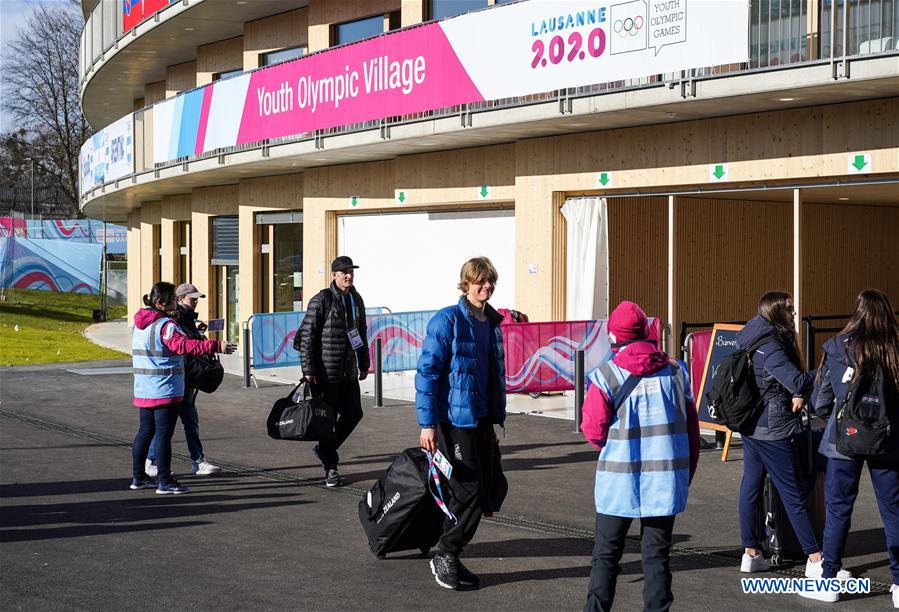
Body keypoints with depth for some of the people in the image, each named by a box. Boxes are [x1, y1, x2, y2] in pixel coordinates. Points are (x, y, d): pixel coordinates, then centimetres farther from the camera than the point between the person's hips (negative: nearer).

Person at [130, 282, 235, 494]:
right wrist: (217, 347, -37)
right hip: (164, 391, -9)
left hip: (144, 390, 9)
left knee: (145, 431, 16)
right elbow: (184, 345, -31)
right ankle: (165, 482, -1)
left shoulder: (140, 323, 12)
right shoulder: (166, 325, -17)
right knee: (164, 434, -4)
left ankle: (138, 477, 23)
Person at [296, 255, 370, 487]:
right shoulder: (321, 300, -10)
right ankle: (330, 468, 10)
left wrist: (364, 364, 19)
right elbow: (307, 336, -12)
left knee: (354, 413, 8)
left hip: (349, 372, 7)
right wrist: (308, 369, -15)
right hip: (326, 372, -7)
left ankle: (324, 448, 28)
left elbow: (362, 334, 20)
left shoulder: (356, 300, 12)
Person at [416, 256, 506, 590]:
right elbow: (427, 372, -14)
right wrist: (427, 424, -18)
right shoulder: (447, 321, -12)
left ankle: (449, 558, 20)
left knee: (480, 491, 9)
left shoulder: (492, 323, 12)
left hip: (483, 421, 8)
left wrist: (497, 419, 19)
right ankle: (445, 556, 9)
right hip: (454, 420, -8)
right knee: (469, 492, -8)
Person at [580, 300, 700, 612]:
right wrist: (686, 473, 14)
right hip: (666, 479, 3)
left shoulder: (605, 376, -10)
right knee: (657, 554, 10)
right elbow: (691, 426, 5)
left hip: (620, 479, -2)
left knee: (606, 554, 11)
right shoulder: (675, 371, 2)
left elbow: (593, 430, -9)